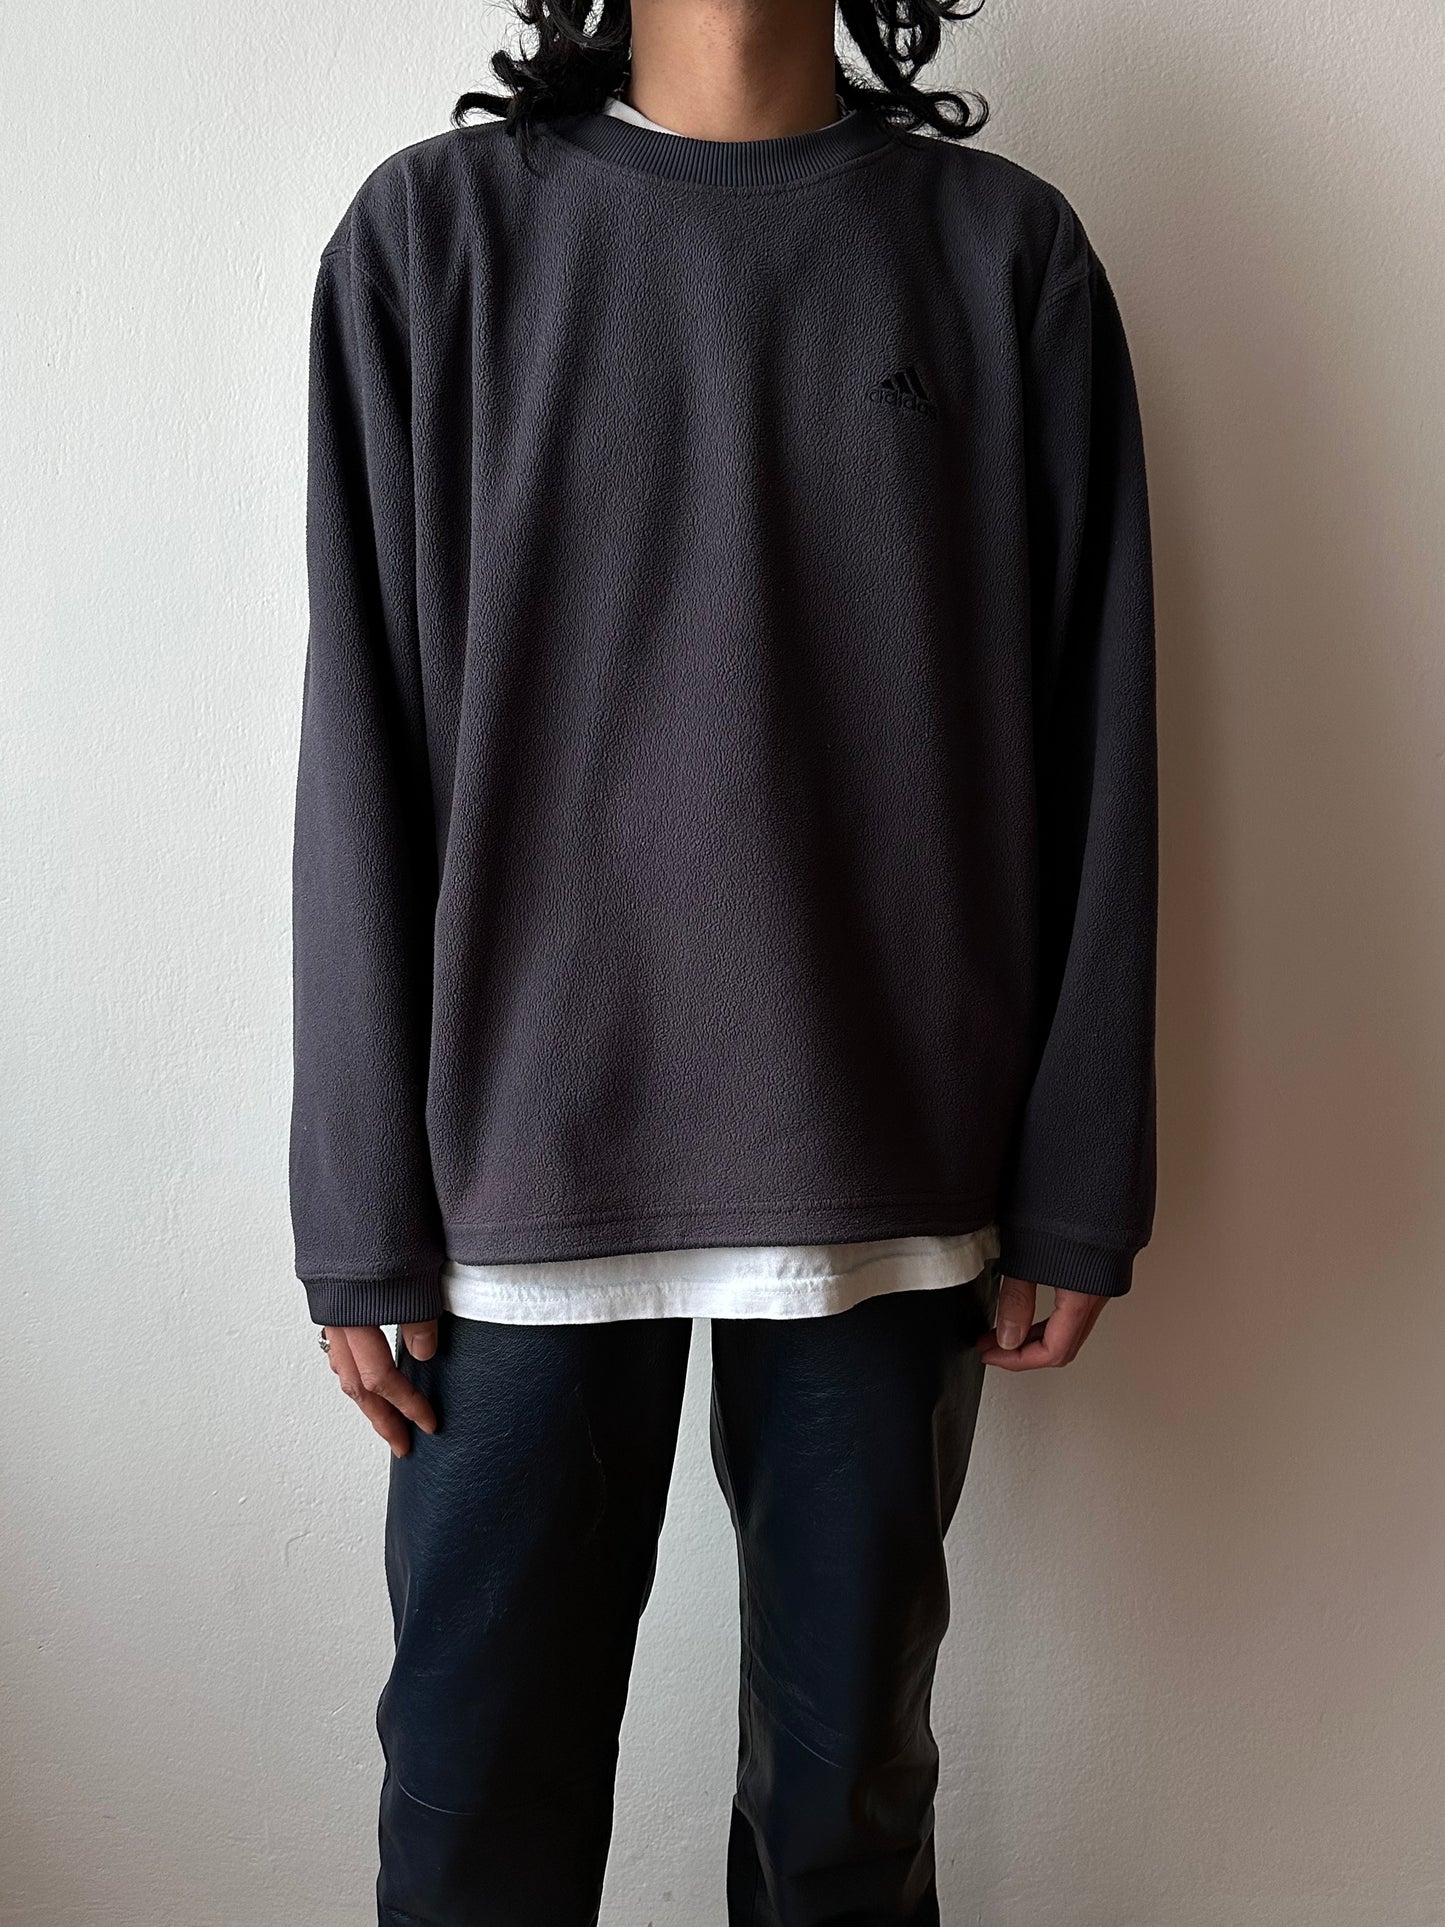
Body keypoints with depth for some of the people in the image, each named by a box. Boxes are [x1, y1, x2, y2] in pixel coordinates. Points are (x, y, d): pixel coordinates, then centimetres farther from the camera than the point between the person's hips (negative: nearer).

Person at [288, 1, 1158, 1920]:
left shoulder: (1008, 250, 6)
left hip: (894, 1176, 1)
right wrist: (364, 1218, -1)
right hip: (526, 1172, 0)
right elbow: (364, 770, 0)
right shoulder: (435, 231, 3)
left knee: (851, 1772, 15)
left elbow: (1089, 762, 3)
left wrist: (1077, 1187, 1)